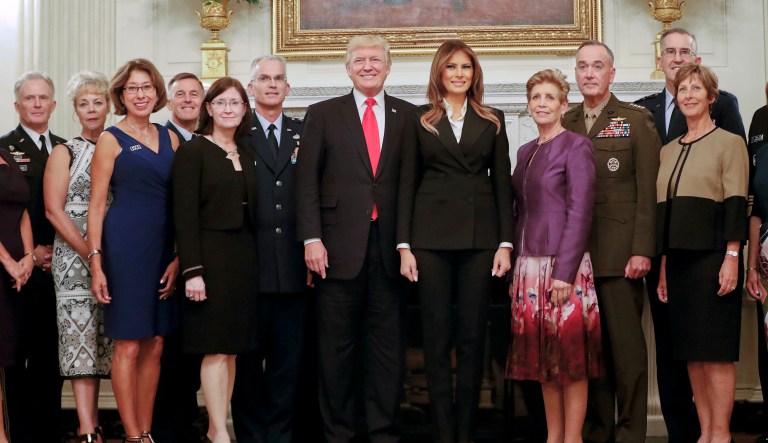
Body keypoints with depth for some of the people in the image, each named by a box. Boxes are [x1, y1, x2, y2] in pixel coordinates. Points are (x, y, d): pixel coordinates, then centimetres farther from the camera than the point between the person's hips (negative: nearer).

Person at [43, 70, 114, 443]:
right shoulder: (64, 153, 4)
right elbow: (54, 210, -5)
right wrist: (90, 253, -13)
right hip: (74, 256, -3)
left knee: (101, 338, 4)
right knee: (79, 333, -9)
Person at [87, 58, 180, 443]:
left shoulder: (169, 138, 13)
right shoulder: (111, 140, 0)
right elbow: (96, 205, -2)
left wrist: (179, 256, 2)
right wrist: (96, 262, -11)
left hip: (165, 249, 5)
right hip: (125, 248, -5)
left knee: (154, 346, 8)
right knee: (128, 346, -2)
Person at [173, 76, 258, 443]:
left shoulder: (247, 155, 14)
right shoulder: (193, 151, -3)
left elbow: (252, 210, 13)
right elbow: (184, 215, -9)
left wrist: (252, 260, 4)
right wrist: (192, 271, -16)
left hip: (244, 258, 6)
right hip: (210, 256, -6)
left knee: (232, 348, 6)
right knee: (216, 348, -6)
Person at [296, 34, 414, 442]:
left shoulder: (410, 116, 10)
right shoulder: (322, 115, 8)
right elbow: (306, 181, 3)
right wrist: (311, 239, -7)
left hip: (391, 246, 1)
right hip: (339, 246, -1)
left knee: (388, 344, 4)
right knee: (336, 346, 4)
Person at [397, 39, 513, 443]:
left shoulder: (492, 121, 11)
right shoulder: (419, 121, 7)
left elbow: (502, 183, 8)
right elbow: (406, 184, 5)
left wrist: (505, 243, -1)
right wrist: (404, 245, -3)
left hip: (479, 237, 1)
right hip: (431, 236, -1)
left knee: (472, 337, 2)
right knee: (437, 337, 1)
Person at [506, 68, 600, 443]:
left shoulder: (576, 147, -5)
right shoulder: (525, 152, 16)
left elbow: (579, 212, -12)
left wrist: (564, 272, -18)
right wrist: (516, 267, 8)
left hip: (563, 265, -7)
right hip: (530, 265, 7)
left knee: (570, 355, -2)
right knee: (541, 356, 8)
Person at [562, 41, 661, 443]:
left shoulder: (637, 120, 3)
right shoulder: (563, 124, 14)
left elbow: (648, 190, -3)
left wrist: (642, 250, -11)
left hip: (619, 253, -3)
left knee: (626, 345, -2)